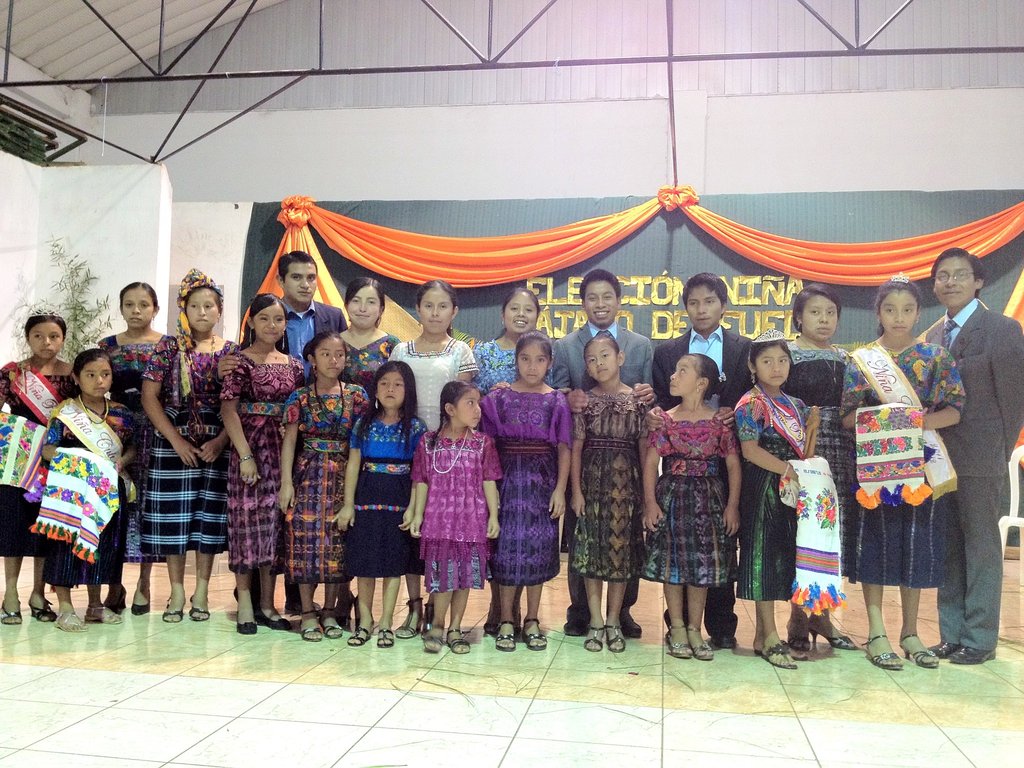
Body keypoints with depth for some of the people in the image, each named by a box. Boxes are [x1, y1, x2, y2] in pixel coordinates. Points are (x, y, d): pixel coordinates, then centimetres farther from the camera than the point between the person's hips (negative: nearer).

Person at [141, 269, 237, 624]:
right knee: (173, 516, 3)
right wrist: (176, 440, -11)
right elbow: (149, 397, -3)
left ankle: (201, 592, 15)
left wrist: (220, 441, -13)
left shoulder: (232, 352, 4)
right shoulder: (168, 347, 2)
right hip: (173, 444, 0)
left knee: (209, 515, 4)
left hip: (217, 446, 0)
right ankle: (176, 592, 15)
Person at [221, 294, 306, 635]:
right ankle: (245, 604, 10)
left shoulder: (293, 365, 11)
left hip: (284, 452, 5)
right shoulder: (240, 361, -3)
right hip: (249, 448, -5)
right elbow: (229, 410, -9)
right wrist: (245, 455, -16)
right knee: (246, 519, -1)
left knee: (274, 522, 8)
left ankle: (267, 603, 18)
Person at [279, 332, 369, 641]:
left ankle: (330, 611, 17)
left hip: (343, 478, 1)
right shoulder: (299, 397, 2)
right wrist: (286, 482, -9)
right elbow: (289, 440, -2)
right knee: (306, 540, -1)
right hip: (307, 476, -1)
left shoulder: (357, 395, 5)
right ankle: (307, 613, 11)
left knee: (338, 542, 4)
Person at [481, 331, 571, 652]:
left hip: (543, 482, 1)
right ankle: (506, 621, 12)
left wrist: (560, 489, -5)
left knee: (538, 548, 5)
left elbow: (564, 449, 2)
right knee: (507, 546, 0)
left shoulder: (557, 401, 3)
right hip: (508, 479, 0)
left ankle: (532, 620, 18)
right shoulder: (498, 398, 3)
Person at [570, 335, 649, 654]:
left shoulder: (637, 400, 1)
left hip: (626, 484, 0)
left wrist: (648, 491, 0)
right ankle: (595, 621, 15)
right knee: (591, 551, 3)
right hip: (592, 481, 0)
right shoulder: (585, 401, 2)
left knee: (622, 550, 5)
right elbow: (576, 448, 1)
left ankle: (613, 621, 17)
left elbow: (645, 448, 2)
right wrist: (576, 490, -4)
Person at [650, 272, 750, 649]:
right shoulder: (667, 352, 12)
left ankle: (721, 627, 15)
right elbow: (661, 402, 7)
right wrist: (655, 414, -14)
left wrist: (734, 414, -15)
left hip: (725, 459, -1)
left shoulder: (745, 349, 8)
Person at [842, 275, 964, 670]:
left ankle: (910, 632, 19)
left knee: (917, 543, 6)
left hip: (921, 463, 2)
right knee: (876, 541, 0)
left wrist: (921, 422, -18)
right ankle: (876, 633, 9)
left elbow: (954, 410, 0)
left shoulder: (936, 358, 5)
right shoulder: (861, 359, 2)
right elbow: (847, 416, -1)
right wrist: (877, 420, -20)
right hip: (874, 463, -1)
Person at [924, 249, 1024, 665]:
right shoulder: (933, 335, 13)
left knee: (981, 548, 3)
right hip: (939, 457, 6)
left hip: (980, 460, -6)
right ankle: (951, 635, 20)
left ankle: (979, 639, 12)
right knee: (948, 549, 11)